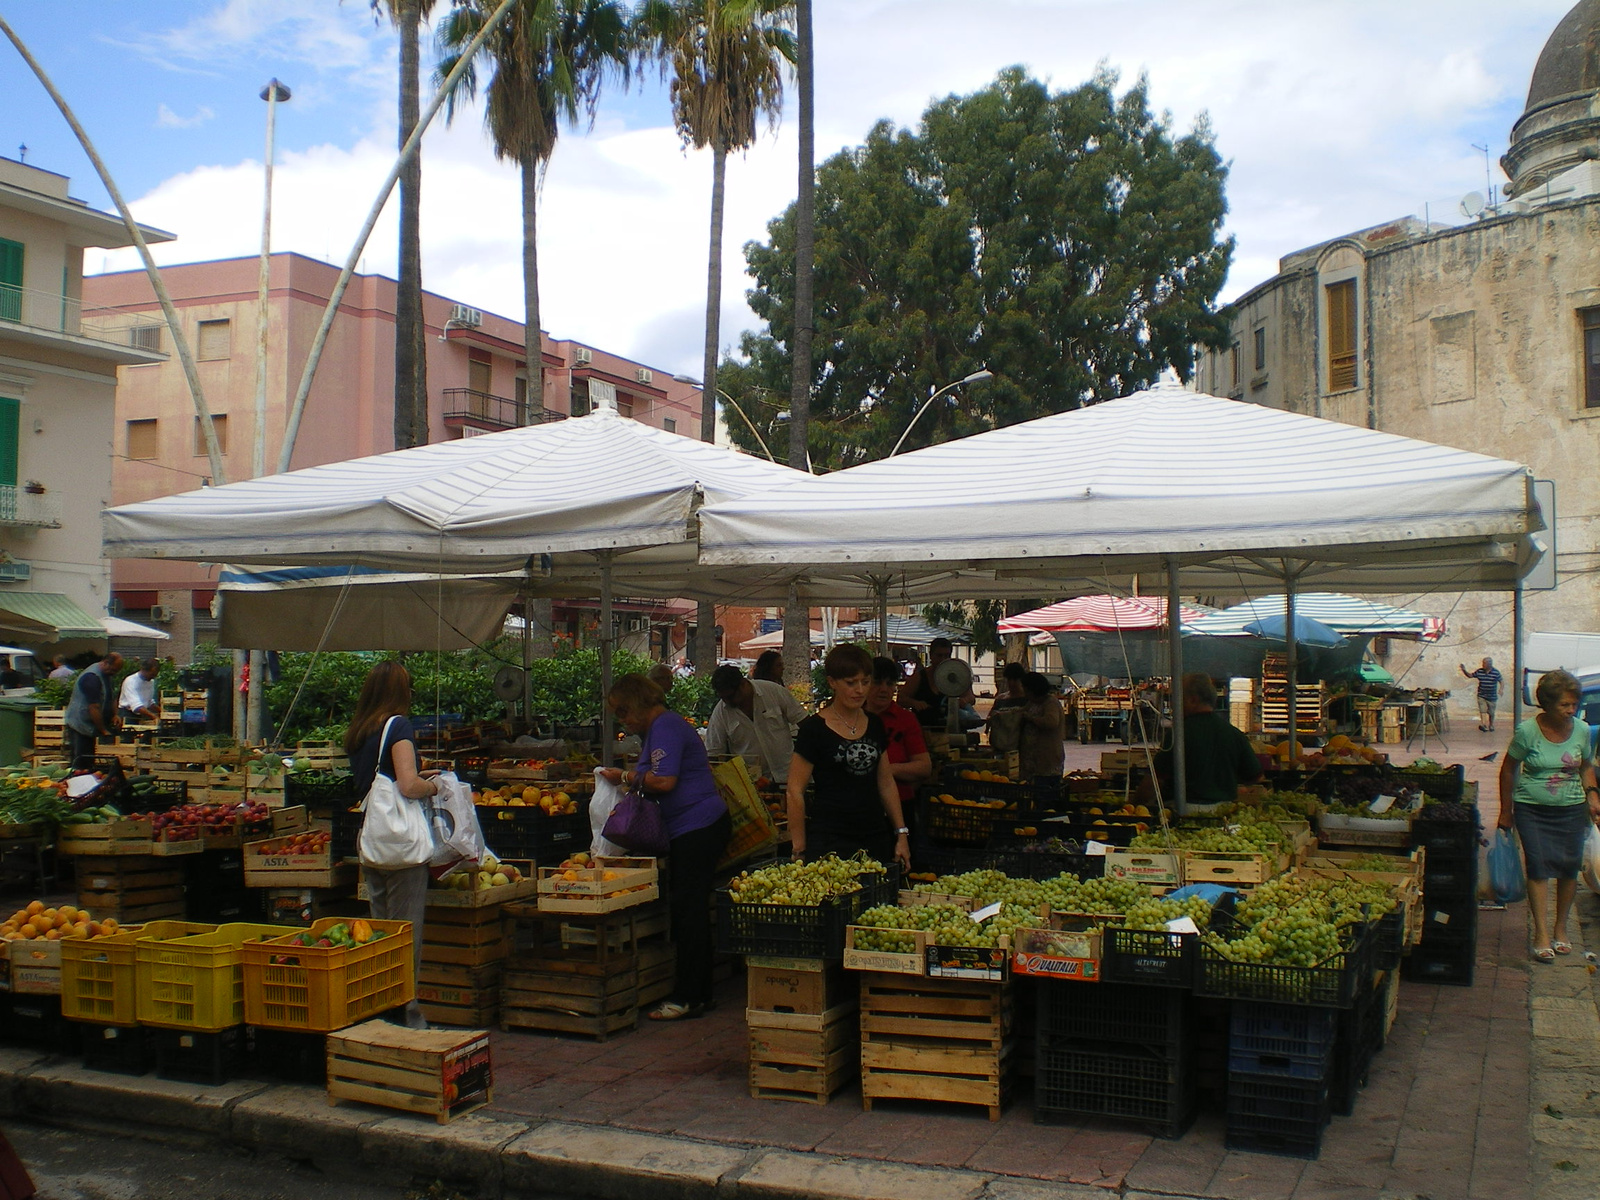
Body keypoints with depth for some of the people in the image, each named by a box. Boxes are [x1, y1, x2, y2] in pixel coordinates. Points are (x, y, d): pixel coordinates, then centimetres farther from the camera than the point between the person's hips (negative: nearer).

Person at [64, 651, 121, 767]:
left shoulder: (106, 674, 9)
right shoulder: (92, 677, -22)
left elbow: (108, 700, 22)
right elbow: (94, 708, -24)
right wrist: (104, 731, -20)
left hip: (88, 726, 10)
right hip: (80, 726, -10)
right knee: (79, 763, -8)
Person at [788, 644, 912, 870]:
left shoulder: (875, 726, 11)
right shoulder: (813, 729, -7)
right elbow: (795, 791, -8)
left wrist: (902, 834, 11)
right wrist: (800, 850, -10)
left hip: (875, 838, 5)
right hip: (829, 841, -5)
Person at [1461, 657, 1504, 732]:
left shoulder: (1496, 672, -10)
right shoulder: (1479, 671, -3)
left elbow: (1501, 680, -1)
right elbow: (1470, 675, 8)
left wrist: (1501, 689, -16)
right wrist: (1464, 670, -7)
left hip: (1492, 697, -1)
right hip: (1481, 696, 1)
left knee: (1491, 713, 12)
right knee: (1482, 711, -12)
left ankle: (1491, 725, 31)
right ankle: (1483, 725, -19)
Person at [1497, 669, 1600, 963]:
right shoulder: (1527, 731, -11)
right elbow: (1508, 769, 0)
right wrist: (1506, 811, 4)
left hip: (1571, 809, 3)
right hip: (1532, 809, -3)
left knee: (1569, 867, 2)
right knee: (1538, 865, -10)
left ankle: (1561, 929, 20)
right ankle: (1541, 934, -8)